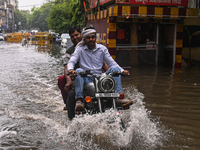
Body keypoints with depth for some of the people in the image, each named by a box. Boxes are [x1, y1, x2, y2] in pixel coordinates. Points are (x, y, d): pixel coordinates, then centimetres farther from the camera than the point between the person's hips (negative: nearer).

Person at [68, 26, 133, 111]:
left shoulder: (102, 48, 12)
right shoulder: (80, 49, 5)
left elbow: (111, 63, 7)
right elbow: (71, 61, -7)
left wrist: (122, 71, -11)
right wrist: (70, 69, -32)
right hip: (87, 79, -2)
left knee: (115, 68, -17)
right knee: (79, 71, -32)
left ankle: (119, 95, -25)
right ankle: (79, 99, -39)